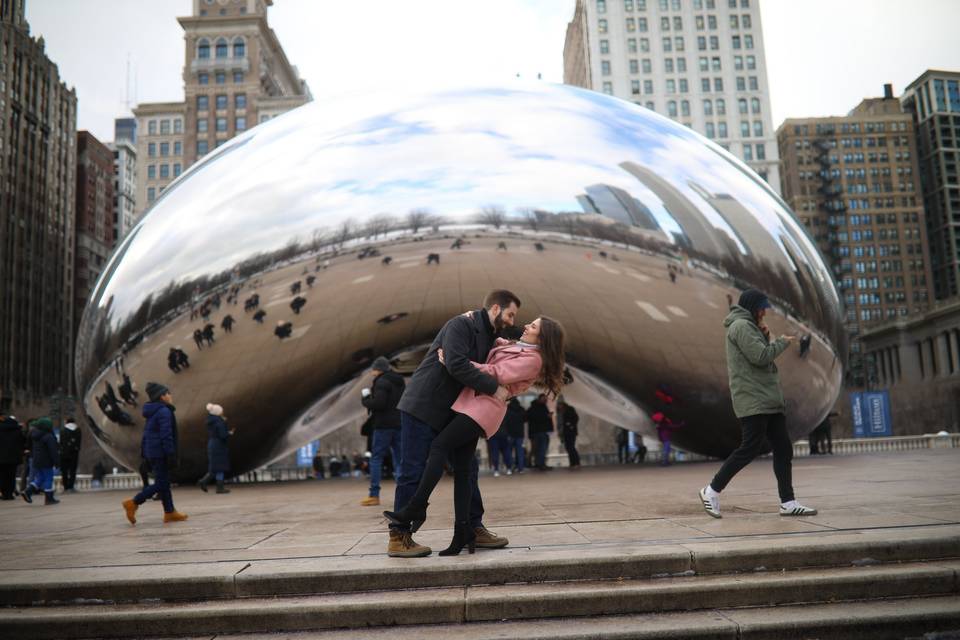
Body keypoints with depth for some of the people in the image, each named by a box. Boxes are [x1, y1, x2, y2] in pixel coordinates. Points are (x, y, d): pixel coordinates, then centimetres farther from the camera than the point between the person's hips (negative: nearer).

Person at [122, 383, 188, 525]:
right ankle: (133, 503, -5)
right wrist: (171, 454, -20)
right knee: (160, 483, -4)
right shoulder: (164, 411, -15)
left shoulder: (153, 412, 15)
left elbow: (146, 434, 19)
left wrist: (144, 452, 23)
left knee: (164, 482, 11)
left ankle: (170, 512, 14)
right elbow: (166, 435, -21)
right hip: (161, 453, -10)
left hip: (152, 452, 10)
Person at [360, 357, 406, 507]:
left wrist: (365, 399, -2)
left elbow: (378, 403, -21)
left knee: (376, 457, -2)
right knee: (400, 458, 8)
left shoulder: (382, 382, -10)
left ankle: (374, 495, -5)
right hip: (399, 423, 8)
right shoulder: (400, 381, 17)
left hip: (384, 424, -8)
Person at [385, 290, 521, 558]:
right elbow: (456, 365, -29)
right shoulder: (461, 325, -15)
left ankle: (473, 528, 19)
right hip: (422, 407, -9)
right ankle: (399, 538, 5)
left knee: (467, 468, 9)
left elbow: (487, 373, 15)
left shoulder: (488, 338, 14)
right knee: (412, 472, -4)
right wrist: (494, 388, -25)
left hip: (450, 414, 9)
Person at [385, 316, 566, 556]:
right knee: (461, 470, 3)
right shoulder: (513, 346, 22)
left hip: (483, 407, -9)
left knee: (439, 445, -17)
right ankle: (463, 532, 3)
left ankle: (416, 507, -15)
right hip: (472, 404, 9)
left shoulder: (532, 359, -5)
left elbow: (494, 374, -12)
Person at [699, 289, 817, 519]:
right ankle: (712, 491, -1)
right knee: (751, 448, -11)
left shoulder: (749, 327, 22)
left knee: (783, 448, 6)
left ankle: (788, 502, 9)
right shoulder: (741, 325, -9)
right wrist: (782, 342, -3)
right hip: (752, 401, -10)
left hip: (769, 400, 10)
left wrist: (765, 337, 9)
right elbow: (761, 356, -17)